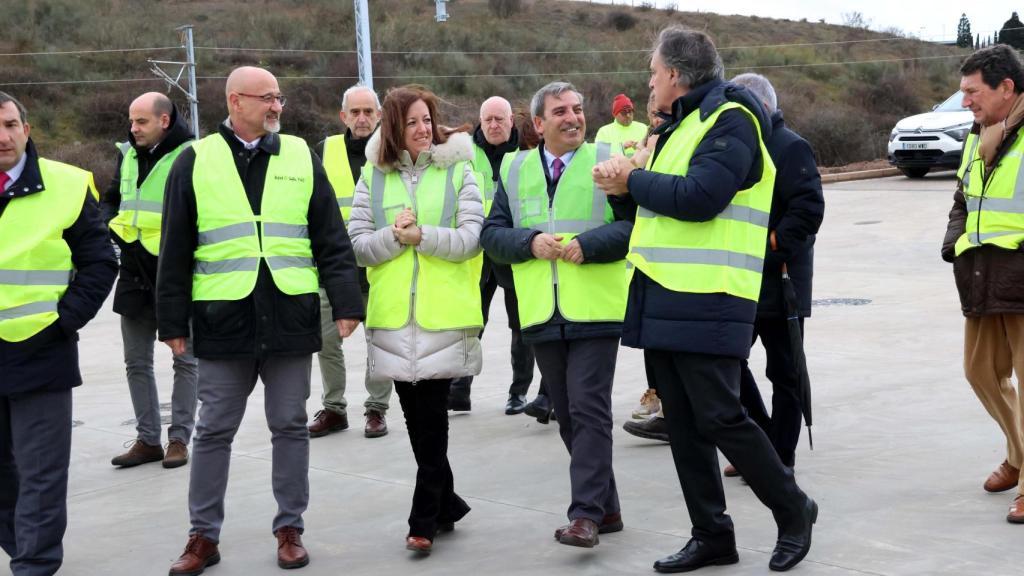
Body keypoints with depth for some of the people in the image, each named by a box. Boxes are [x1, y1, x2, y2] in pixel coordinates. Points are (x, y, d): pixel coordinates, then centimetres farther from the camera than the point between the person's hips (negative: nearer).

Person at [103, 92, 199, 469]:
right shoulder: (127, 154, 9)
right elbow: (112, 199, 21)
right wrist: (107, 224, 2)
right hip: (134, 273, 7)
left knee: (184, 360, 6)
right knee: (137, 362, 11)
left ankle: (179, 438, 15)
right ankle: (147, 439, 21)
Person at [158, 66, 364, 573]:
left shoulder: (301, 157, 7)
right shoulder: (197, 162, 2)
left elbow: (332, 241, 5)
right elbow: (175, 252, 4)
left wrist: (346, 303, -2)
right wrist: (173, 322, 2)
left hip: (290, 317, 1)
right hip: (223, 321, -1)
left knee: (290, 427, 9)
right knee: (214, 430, 7)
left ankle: (290, 529, 21)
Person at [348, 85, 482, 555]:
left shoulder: (457, 170, 1)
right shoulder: (373, 176, 7)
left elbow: (470, 238, -8)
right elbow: (358, 245, 3)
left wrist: (421, 235, -17)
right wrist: (394, 237, -14)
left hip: (443, 314, -3)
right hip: (394, 316, 3)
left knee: (431, 417, -3)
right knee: (416, 416, 10)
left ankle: (425, 519, 4)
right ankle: (445, 503, 27)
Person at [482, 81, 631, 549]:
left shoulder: (608, 161, 1)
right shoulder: (514, 170, 11)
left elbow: (635, 224, -6)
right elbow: (492, 233, 7)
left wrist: (587, 244, -17)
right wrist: (530, 243, -10)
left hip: (594, 312, -4)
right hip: (542, 315, 4)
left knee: (589, 410, -10)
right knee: (567, 416, 10)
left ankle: (586, 513, -8)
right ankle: (606, 508, 22)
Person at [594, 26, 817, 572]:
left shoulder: (731, 120, -10)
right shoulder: (681, 124, 20)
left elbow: (700, 197, -23)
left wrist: (633, 181, -10)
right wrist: (629, 179, 0)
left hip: (707, 302, -9)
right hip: (665, 297, 9)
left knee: (719, 418, -7)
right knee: (682, 423, 10)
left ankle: (793, 509, 13)